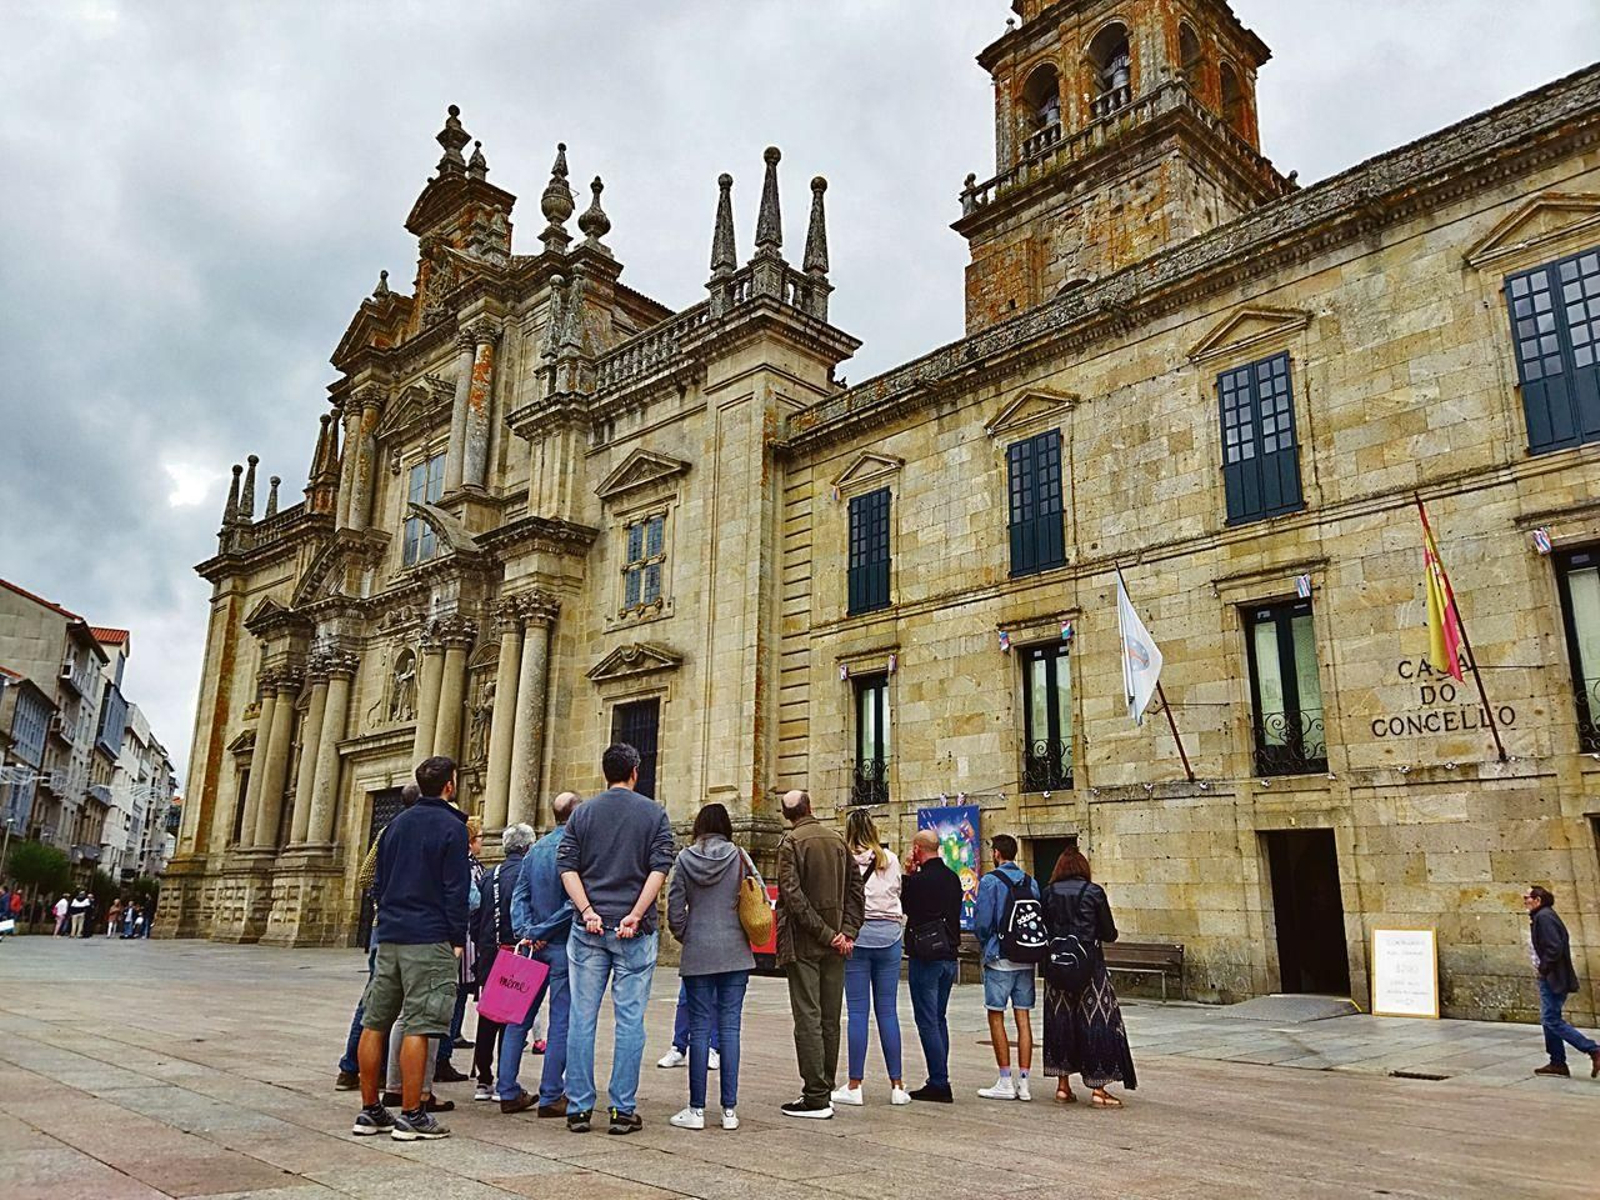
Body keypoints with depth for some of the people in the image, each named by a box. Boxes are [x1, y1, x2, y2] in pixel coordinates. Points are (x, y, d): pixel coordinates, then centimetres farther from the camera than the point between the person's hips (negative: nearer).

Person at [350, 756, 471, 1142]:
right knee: (417, 1026, -5)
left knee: (374, 1023, 10)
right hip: (429, 939, -7)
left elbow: (379, 882, 18)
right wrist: (458, 939, -6)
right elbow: (456, 891, -12)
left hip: (389, 936, 7)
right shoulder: (452, 828, -8)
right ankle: (411, 1115, -1)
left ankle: (370, 1110, 17)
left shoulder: (397, 824, 14)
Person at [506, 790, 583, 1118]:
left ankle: (507, 1091, 17)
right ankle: (551, 1097, 6)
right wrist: (541, 932, -12)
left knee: (520, 1018, 13)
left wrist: (524, 931, -6)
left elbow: (519, 895, 4)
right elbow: (575, 902, -20)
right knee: (561, 1022, 2)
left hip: (533, 946, 6)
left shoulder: (537, 848, 8)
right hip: (564, 947, -6)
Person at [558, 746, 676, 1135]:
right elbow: (660, 867, -9)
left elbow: (567, 865, -2)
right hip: (635, 931, -2)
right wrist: (636, 915, -13)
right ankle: (623, 1110, 6)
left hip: (589, 928, 2)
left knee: (582, 1018, 7)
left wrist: (587, 911, -9)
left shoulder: (583, 813, 8)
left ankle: (579, 1108, 11)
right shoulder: (654, 814, 2)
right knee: (630, 1020, 4)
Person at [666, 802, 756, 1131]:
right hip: (735, 954, 0)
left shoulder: (685, 859, -2)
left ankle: (696, 1110, 9)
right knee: (730, 1027, 5)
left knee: (700, 1027, 5)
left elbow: (674, 909, -2)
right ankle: (729, 1110, 8)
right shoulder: (739, 857, -2)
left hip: (697, 955, 0)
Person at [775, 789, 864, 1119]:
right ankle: (824, 1090, 19)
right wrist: (848, 932, 2)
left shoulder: (790, 842, -8)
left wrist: (825, 933, -13)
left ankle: (816, 1098, -2)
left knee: (808, 1018, -2)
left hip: (804, 942, -6)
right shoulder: (837, 839, 10)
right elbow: (856, 889, 7)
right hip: (835, 944, 6)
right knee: (830, 1020, 12)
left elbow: (793, 895, -16)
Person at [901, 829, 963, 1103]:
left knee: (927, 1021, -2)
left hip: (926, 958, -8)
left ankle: (939, 1083, -2)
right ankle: (940, 1082, 20)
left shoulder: (919, 880, -16)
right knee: (939, 1019, 16)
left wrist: (908, 875, 3)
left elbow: (903, 905, -3)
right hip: (949, 955, 8)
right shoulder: (953, 878, 7)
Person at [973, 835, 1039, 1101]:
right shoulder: (1031, 882, 8)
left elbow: (982, 920, -11)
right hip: (1027, 959, 6)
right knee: (1023, 1018, 7)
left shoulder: (990, 881, -9)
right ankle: (1023, 1082, 9)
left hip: (1000, 959, -5)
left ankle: (1005, 1083, 2)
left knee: (996, 1017, 2)